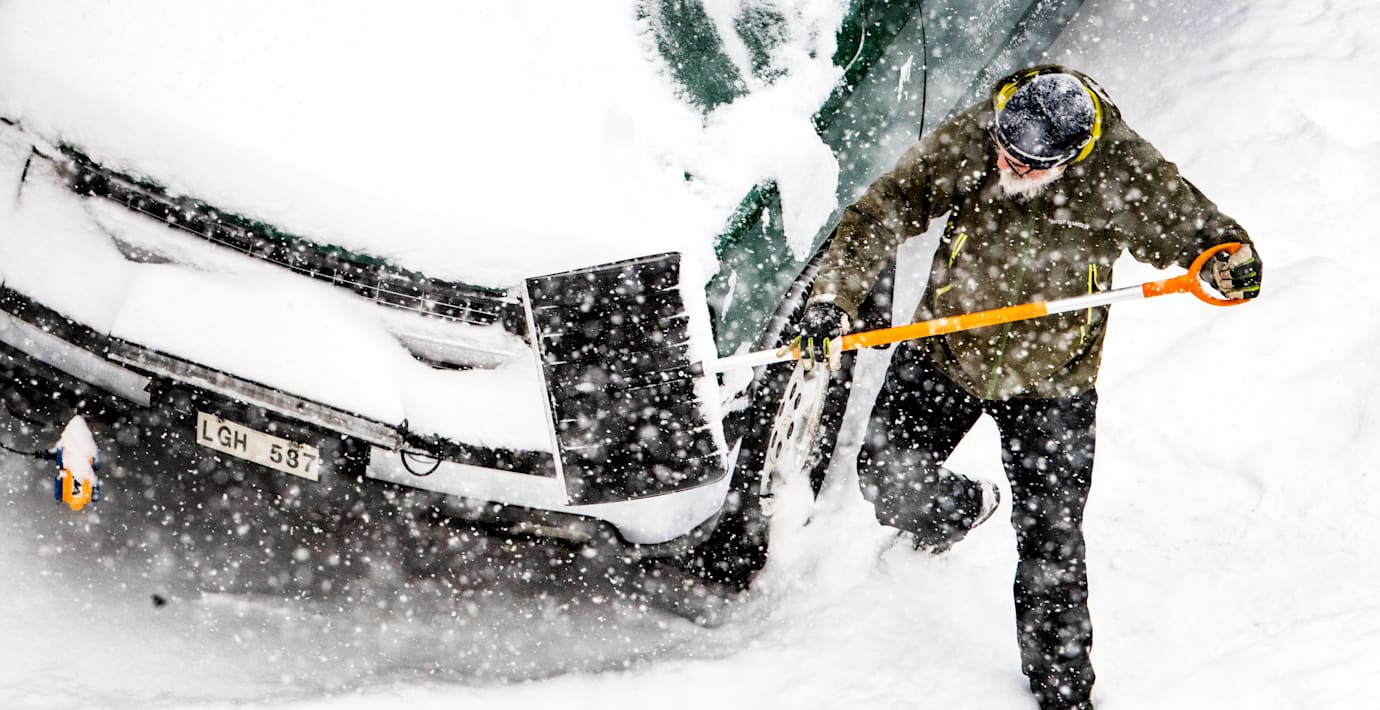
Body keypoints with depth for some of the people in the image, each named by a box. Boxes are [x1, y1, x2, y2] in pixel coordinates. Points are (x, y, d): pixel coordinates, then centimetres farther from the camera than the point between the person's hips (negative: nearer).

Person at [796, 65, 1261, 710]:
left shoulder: (1127, 175, -22)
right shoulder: (965, 143, -19)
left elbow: (1194, 228, -10)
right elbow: (881, 214, -15)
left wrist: (1231, 261, -33)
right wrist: (833, 296, -27)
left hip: (1050, 385, -2)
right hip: (943, 354, 2)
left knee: (1050, 543, 2)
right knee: (886, 479, 2)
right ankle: (960, 508, 40)